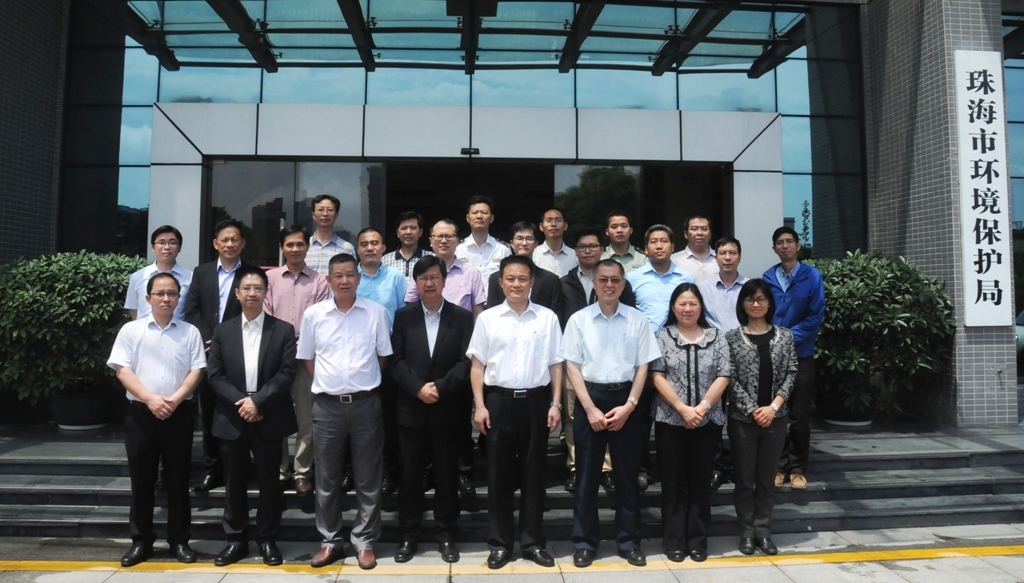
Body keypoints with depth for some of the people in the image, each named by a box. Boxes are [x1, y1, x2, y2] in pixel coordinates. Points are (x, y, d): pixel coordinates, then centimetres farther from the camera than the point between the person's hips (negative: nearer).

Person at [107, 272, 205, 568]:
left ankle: (179, 540, 16)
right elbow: (122, 369, -4)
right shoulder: (131, 330, 4)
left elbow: (196, 370, 0)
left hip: (178, 414, 0)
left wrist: (174, 399, -13)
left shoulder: (190, 332, 6)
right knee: (141, 480, 7)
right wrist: (150, 399, -15)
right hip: (140, 413, 0)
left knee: (177, 480, 6)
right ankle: (141, 541, 19)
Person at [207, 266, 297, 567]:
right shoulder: (223, 330, 7)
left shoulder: (283, 330, 1)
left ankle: (268, 539, 20)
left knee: (269, 481, 6)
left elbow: (287, 373, -7)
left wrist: (258, 401, -16)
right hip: (231, 418, 2)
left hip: (268, 418, -2)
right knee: (234, 482, 10)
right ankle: (236, 539, 23)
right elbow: (214, 374, 1)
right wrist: (239, 401, -12)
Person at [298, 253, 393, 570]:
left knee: (368, 478, 7)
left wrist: (364, 382, 5)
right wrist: (327, 383, 4)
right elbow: (307, 358, 10)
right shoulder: (313, 314, 1)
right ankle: (330, 541, 25)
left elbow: (383, 355, 7)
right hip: (327, 405, 1)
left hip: (366, 404, -1)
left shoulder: (376, 312, -2)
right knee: (327, 478, 11)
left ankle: (365, 542, 20)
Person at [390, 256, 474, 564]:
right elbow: (396, 361, -2)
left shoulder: (462, 317, 2)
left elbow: (467, 361, -5)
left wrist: (440, 387, -15)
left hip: (448, 409, -1)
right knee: (410, 474, 8)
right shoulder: (403, 316, 5)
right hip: (412, 408, 1)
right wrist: (419, 389, -15)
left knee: (446, 474, 8)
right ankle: (407, 535, 19)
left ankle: (446, 535, 20)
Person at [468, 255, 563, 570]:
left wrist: (555, 404, -1)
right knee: (499, 475, 6)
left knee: (533, 474, 8)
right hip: (499, 400, 0)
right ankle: (500, 543, 18)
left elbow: (555, 364, 6)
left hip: (536, 401, 0)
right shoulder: (487, 318, 2)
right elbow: (477, 365, 3)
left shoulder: (548, 318, 3)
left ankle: (533, 542, 20)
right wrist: (480, 405, -4)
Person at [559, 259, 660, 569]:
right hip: (590, 398, -1)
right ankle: (585, 542, 18)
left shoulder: (638, 320, 2)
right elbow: (572, 366, -2)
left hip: (625, 400, 1)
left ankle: (629, 541, 22)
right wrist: (590, 408, -10)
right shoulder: (579, 319, 0)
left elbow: (642, 367, 2)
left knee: (627, 473, 9)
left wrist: (629, 406, -9)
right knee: (587, 473, 6)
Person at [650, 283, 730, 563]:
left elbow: (723, 377, -1)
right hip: (670, 421, -1)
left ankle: (698, 541, 19)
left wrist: (702, 407, -13)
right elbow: (657, 377, -5)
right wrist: (683, 409, -14)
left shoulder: (717, 337, 6)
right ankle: (674, 541, 15)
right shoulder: (662, 336, 2)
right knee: (673, 481, 5)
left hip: (708, 421, 1)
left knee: (701, 481, 8)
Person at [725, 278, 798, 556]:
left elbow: (791, 373, 1)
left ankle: (763, 531, 18)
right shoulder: (732, 338, -2)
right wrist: (753, 410, -12)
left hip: (775, 417, 2)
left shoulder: (784, 336, 5)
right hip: (742, 418, -2)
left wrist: (774, 406, -10)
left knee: (766, 478, 9)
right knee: (745, 478, 6)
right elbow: (731, 379, -5)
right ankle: (747, 531, 16)